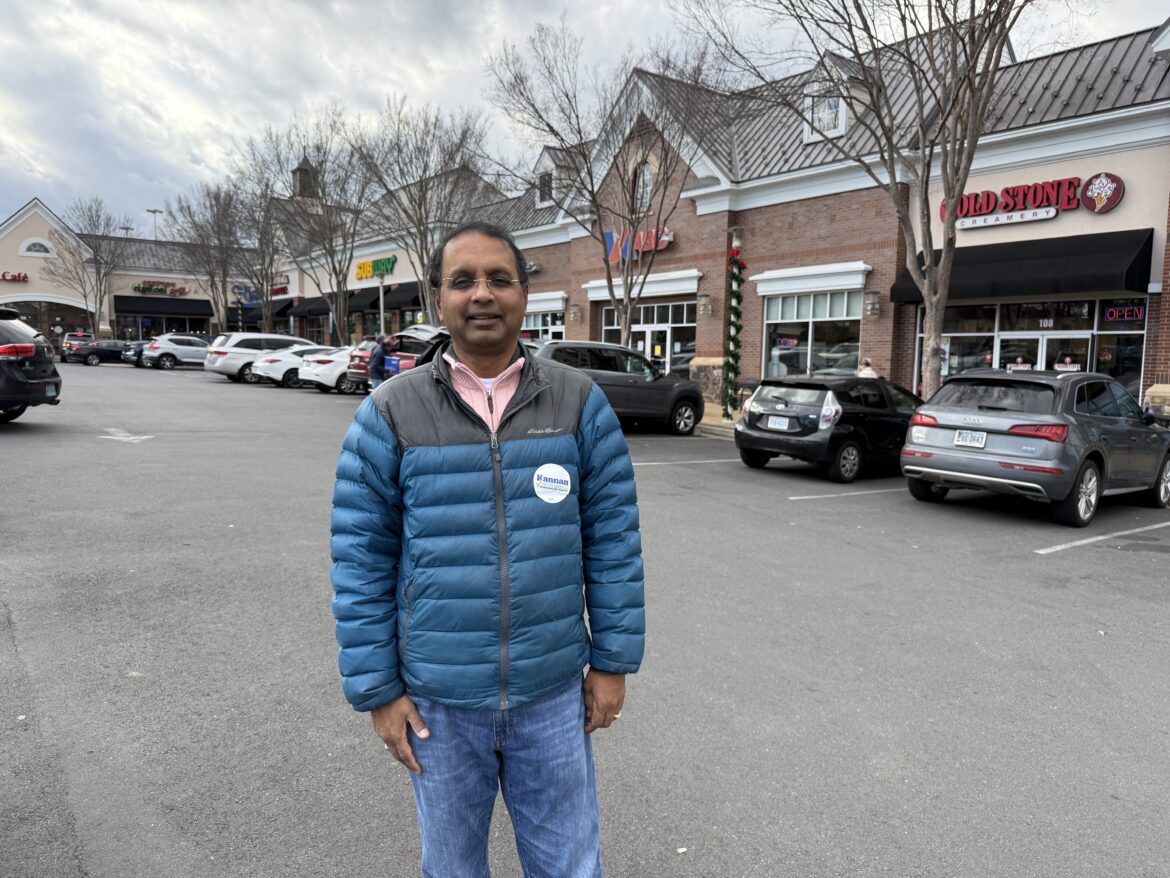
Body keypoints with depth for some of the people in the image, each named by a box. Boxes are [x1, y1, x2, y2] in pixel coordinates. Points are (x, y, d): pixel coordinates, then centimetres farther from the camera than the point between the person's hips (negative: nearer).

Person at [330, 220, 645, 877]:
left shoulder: (580, 402, -5)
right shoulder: (390, 414, -8)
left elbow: (614, 540, -2)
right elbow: (362, 562, -5)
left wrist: (613, 662, -1)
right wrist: (377, 690, -4)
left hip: (552, 695, 0)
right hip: (438, 701, 0)